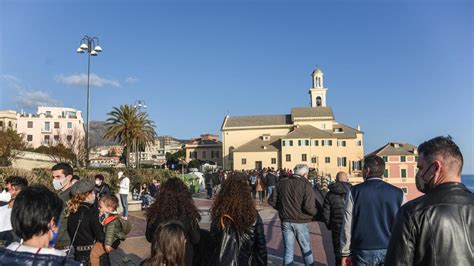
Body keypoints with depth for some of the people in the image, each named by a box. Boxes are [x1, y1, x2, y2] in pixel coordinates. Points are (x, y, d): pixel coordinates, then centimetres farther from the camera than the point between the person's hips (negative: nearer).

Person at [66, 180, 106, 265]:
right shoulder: (91, 212, -19)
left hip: (78, 255, 7)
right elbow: (101, 237, -20)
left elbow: (71, 234, 11)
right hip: (92, 254, -7)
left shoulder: (72, 211, 1)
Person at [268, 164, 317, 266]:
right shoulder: (306, 185, -12)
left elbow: (272, 201, 2)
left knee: (288, 250, 12)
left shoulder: (282, 182, 1)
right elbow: (309, 207, -22)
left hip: (285, 221, 3)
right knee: (306, 250, 17)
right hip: (300, 222, -3)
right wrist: (315, 212, -1)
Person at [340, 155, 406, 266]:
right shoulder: (398, 193, -1)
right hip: (390, 251, 2)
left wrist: (346, 253, 2)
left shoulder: (355, 191, -5)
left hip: (364, 251, -1)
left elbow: (347, 226, -5)